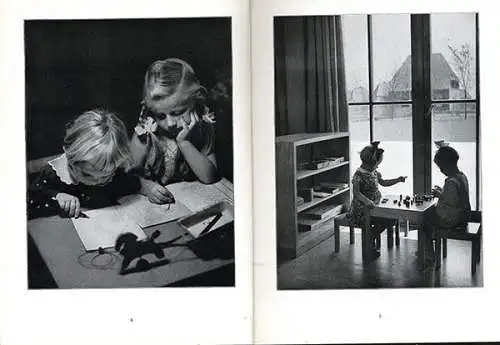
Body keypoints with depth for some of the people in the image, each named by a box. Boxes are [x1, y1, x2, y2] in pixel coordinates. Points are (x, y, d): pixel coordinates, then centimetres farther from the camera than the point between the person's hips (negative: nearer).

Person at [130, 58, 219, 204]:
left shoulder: (203, 127, -10)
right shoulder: (145, 132, -13)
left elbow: (209, 177, -14)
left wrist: (184, 142, -22)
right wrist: (147, 185, -26)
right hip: (155, 203, 0)